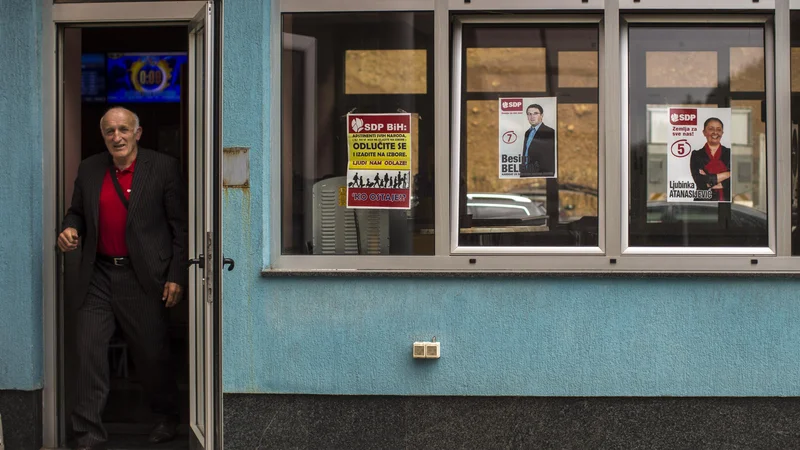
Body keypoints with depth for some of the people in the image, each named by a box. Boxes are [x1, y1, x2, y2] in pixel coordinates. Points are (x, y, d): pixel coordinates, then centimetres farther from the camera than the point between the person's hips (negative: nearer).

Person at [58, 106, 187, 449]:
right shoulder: (89, 170, 9)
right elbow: (77, 212, 21)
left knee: (151, 353, 6)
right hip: (98, 276, 3)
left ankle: (166, 417, 31)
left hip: (144, 278, -3)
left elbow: (180, 226, -3)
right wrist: (70, 229, -3)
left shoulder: (163, 168, -3)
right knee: (89, 350, -1)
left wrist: (176, 277, -9)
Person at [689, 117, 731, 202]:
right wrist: (726, 174, -6)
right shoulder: (696, 155, 5)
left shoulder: (729, 153, 8)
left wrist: (710, 183, -9)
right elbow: (700, 181, -8)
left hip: (726, 199, 1)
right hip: (704, 201, -1)